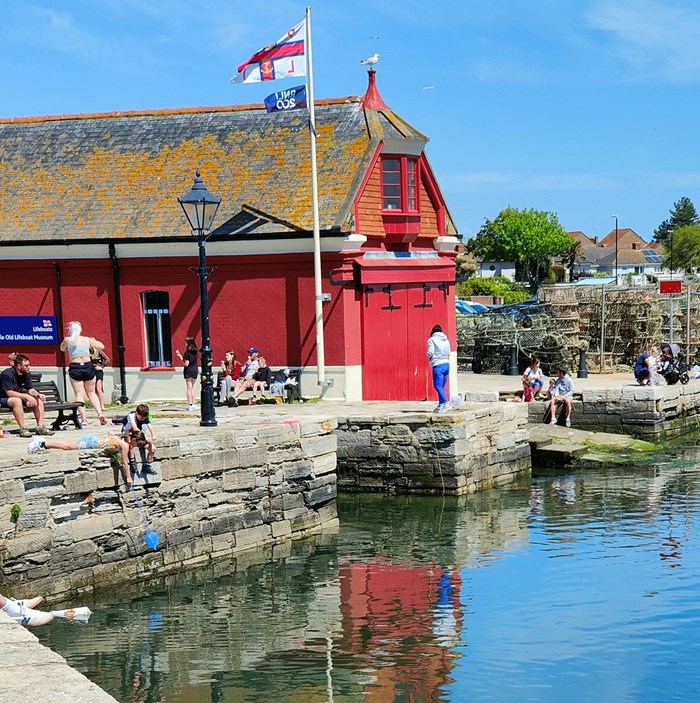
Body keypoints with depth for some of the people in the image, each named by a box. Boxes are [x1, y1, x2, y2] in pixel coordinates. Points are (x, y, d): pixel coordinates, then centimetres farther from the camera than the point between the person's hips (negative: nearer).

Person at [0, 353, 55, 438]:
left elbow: (31, 389, 2)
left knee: (39, 400, -9)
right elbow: (9, 393, -28)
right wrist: (26, 396, -32)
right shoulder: (7, 374, -23)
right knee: (17, 400, -39)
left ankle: (40, 427, -13)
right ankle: (22, 429, -37)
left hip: (20, 397, 8)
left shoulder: (27, 374, -1)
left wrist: (38, 395, -21)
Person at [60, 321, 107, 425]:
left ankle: (83, 418, -8)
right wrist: (94, 340, 28)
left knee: (79, 394, 3)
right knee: (91, 393, 15)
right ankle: (100, 414, 1)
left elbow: (62, 349, 18)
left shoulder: (67, 340, -2)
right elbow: (102, 346, 12)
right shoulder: (87, 339, 2)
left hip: (75, 368, -2)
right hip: (88, 367, 2)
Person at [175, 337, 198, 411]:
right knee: (192, 387, 17)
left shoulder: (187, 352, -16)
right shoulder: (195, 352, 5)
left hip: (188, 371, -6)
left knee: (189, 388, -1)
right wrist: (180, 355, 17)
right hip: (195, 370, 6)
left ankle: (190, 405, -3)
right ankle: (193, 404, 17)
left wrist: (180, 357, -6)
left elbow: (186, 364, -19)